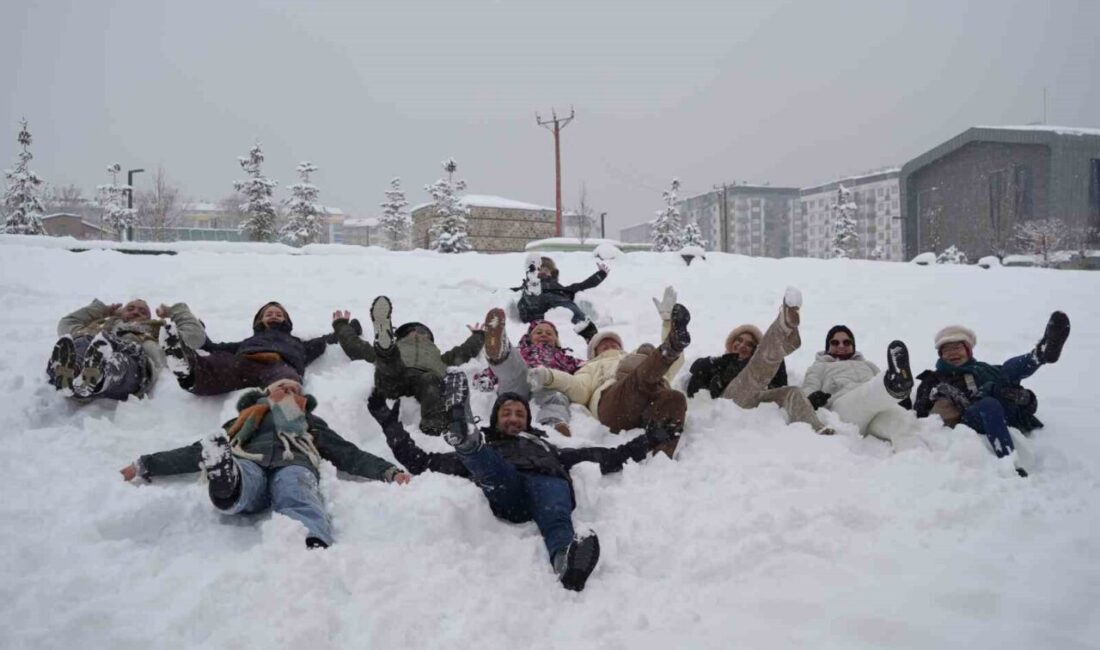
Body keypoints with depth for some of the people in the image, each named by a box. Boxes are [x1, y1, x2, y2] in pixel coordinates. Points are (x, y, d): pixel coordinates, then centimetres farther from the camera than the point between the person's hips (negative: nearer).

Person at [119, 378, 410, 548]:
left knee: (299, 500, -40)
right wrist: (145, 465, 25)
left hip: (293, 465, -1)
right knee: (215, 455, -37)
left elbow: (350, 456, 26)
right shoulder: (245, 420, 42)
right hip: (247, 465, 2)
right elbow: (196, 452, 35)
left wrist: (389, 471, 9)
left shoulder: (312, 425, 39)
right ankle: (225, 479, -72)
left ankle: (315, 547, -71)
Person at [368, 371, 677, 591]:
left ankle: (568, 561, -71)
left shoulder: (546, 447, 44)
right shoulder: (486, 447, 40)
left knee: (556, 519, -38)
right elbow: (421, 461, 35)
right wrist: (390, 424, 32)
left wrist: (643, 443, 31)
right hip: (504, 490, 1)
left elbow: (604, 457, 38)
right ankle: (465, 436, -65)